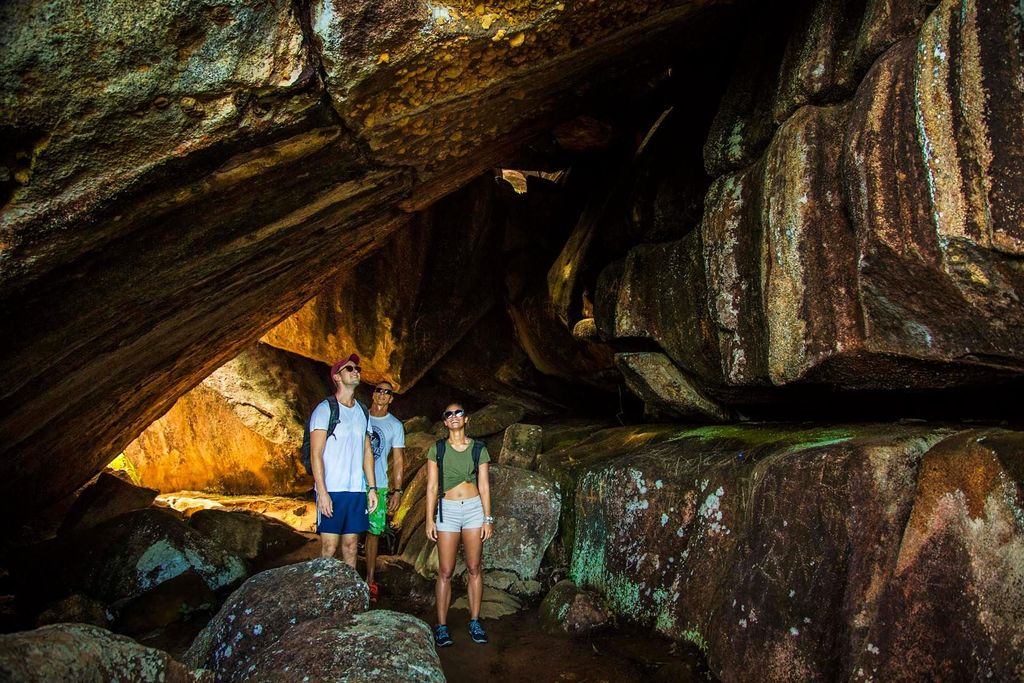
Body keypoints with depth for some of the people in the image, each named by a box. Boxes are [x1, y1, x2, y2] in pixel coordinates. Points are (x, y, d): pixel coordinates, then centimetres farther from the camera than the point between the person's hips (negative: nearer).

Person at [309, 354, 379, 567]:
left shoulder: (362, 412, 14)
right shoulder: (325, 409, -4)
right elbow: (316, 454, -9)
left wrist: (372, 488, 10)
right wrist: (322, 492, -16)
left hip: (357, 491, 5)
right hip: (331, 491, -5)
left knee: (351, 545, 9)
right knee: (329, 548, -4)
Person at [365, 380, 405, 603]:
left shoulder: (395, 425, 7)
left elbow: (398, 460, 8)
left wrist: (397, 490, 0)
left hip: (378, 486, 0)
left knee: (373, 532, 3)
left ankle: (370, 582, 12)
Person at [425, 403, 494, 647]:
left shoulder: (479, 449, 4)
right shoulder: (437, 449, 2)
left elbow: (484, 486, 4)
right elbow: (431, 487, 1)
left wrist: (488, 519, 0)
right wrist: (430, 519, -4)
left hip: (474, 508, 1)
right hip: (447, 510, -1)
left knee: (474, 568, 5)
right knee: (445, 571, -2)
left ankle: (475, 622, 15)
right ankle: (441, 626, 6)